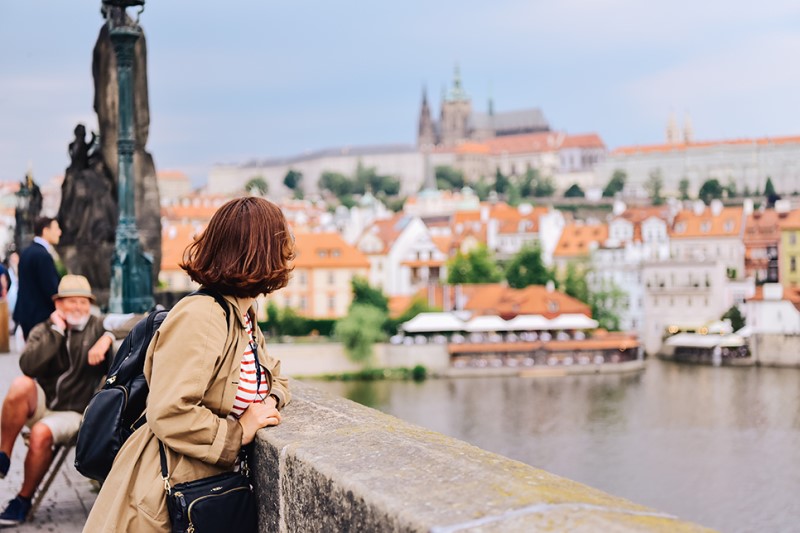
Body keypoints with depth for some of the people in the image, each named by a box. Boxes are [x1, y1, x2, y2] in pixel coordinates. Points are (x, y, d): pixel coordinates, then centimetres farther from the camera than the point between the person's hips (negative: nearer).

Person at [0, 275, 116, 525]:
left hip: (72, 412, -2)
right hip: (40, 403, 2)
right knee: (21, 385, -31)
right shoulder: (43, 331, 5)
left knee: (41, 434, -32)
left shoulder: (97, 327, 5)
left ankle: (24, 500, -10)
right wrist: (56, 331, -14)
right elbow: (28, 364, -14)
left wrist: (107, 339, -22)